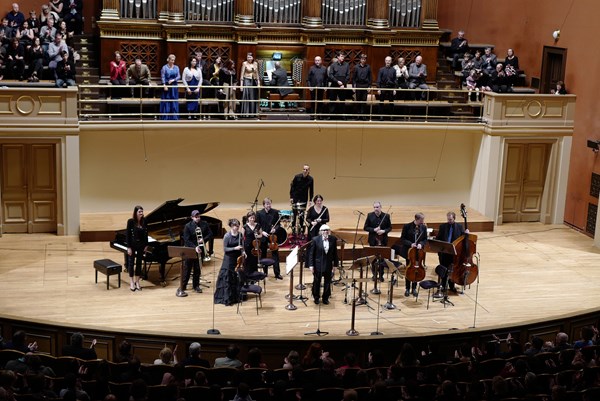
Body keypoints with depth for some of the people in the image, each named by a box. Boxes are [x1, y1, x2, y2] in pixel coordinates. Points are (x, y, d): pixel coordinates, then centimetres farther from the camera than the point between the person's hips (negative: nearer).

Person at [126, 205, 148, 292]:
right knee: (131, 263, 3)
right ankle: (131, 282, 12)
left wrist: (146, 245, 4)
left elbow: (146, 233, 6)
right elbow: (127, 235, -12)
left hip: (141, 245, 4)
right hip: (132, 244, -4)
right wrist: (129, 247, -14)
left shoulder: (144, 221, -2)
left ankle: (137, 282, 18)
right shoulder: (131, 221, -14)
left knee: (139, 263, 9)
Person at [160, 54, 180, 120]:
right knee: (166, 102, -2)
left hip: (174, 86, 3)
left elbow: (179, 76, 2)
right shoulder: (164, 67, -3)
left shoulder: (176, 67, 7)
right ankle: (165, 117, 2)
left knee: (174, 102, 5)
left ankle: (174, 117, 10)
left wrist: (173, 80, -14)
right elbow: (162, 77, -7)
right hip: (166, 86, -3)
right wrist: (164, 85, -19)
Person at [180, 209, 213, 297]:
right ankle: (182, 288, -3)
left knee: (198, 269, 11)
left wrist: (204, 239, -17)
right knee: (187, 269, -4)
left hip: (200, 249, 3)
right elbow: (186, 240, -14)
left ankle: (196, 285, 24)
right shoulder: (188, 226, -9)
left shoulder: (204, 224, 2)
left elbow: (210, 234, 2)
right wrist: (195, 247, -25)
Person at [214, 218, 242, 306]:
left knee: (238, 278, 11)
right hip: (229, 260, -5)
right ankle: (227, 299, 4)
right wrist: (235, 248, -23)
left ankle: (236, 296, 23)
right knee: (227, 279, -2)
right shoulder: (227, 236, -14)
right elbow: (225, 249, -12)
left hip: (238, 258, 5)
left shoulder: (240, 234, 1)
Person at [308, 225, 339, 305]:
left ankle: (326, 298, 28)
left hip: (329, 265, 2)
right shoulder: (315, 239, -11)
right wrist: (311, 265, -11)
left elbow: (335, 253, 2)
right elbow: (311, 253, -7)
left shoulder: (333, 239, -5)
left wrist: (335, 264, 2)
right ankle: (316, 297, 30)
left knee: (327, 282, 11)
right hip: (318, 265, -2)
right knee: (316, 282, 12)